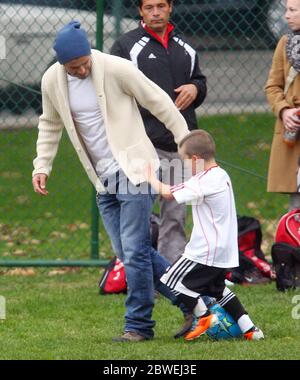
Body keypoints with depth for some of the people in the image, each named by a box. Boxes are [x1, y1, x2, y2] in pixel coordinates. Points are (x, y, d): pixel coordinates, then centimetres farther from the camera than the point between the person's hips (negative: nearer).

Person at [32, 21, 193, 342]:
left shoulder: (116, 69, -15)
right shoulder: (52, 82, 0)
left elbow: (159, 103, -8)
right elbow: (50, 125, 17)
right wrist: (42, 166, 9)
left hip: (133, 169, -6)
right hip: (103, 179, 6)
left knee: (133, 250, -9)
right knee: (127, 252, 4)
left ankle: (139, 325, 2)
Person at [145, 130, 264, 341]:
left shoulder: (203, 181, -19)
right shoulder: (222, 175, 11)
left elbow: (168, 193, -17)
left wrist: (152, 179, -1)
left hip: (206, 252, -10)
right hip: (225, 250, 10)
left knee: (173, 280, -1)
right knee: (216, 288, 24)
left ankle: (204, 316, 2)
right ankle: (249, 328, 18)